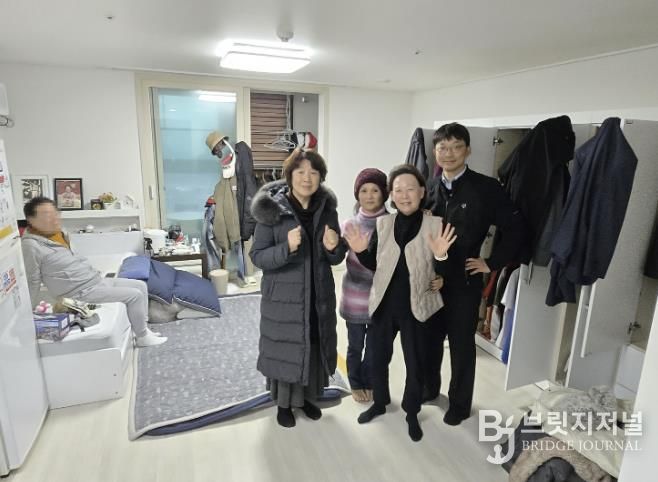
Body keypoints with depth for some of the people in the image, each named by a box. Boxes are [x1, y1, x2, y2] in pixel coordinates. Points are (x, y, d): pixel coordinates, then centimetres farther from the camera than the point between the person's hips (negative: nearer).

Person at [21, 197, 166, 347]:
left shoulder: (57, 234, 7)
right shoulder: (31, 245, -19)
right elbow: (32, 282, -14)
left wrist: (93, 272, 17)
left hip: (96, 280, 10)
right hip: (82, 291, -9)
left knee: (141, 285, 8)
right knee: (135, 295, -15)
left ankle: (143, 328, 17)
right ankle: (143, 337, 2)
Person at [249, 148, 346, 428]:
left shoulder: (327, 208, -1)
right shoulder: (271, 209, -12)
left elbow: (336, 259, 5)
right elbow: (256, 256, -13)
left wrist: (333, 247, -18)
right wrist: (287, 247, -29)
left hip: (319, 296, 4)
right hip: (283, 297, -3)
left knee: (315, 346, 16)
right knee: (285, 349, 10)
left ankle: (308, 397, 41)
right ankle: (284, 403, 35)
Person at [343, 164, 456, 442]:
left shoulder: (435, 225, -11)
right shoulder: (383, 224, -4)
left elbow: (441, 274, -11)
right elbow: (374, 265, 2)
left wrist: (440, 256, -30)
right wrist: (360, 251, -17)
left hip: (415, 308, -2)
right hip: (383, 305, 3)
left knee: (415, 364, 14)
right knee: (379, 357, 20)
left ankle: (412, 413, 39)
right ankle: (379, 402, 45)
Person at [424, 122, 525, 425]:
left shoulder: (486, 188, -10)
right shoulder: (431, 187, 4)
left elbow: (514, 229, -9)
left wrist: (492, 263, -9)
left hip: (464, 281, -4)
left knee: (462, 345, 10)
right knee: (429, 338, 17)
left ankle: (460, 404, 31)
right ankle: (429, 387, 41)